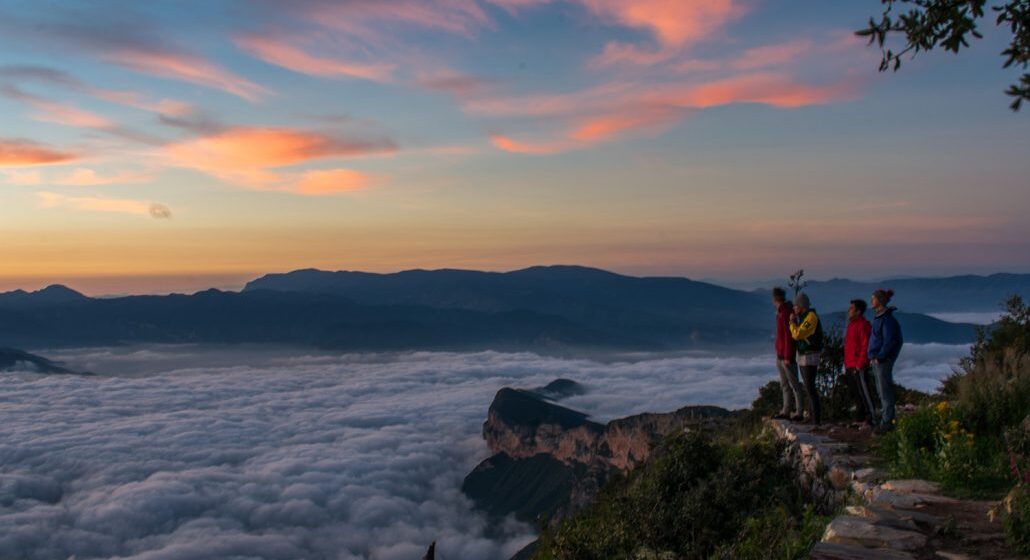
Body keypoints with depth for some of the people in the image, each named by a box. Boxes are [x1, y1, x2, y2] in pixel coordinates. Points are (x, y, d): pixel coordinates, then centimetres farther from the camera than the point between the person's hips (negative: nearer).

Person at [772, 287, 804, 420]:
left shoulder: (786, 313, -17)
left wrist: (787, 357, -20)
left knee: (794, 384, -3)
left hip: (787, 356, -10)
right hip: (780, 355, 10)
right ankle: (786, 411, 17)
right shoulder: (780, 313, 12)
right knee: (784, 385, 12)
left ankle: (799, 412, 1)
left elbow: (789, 336, -20)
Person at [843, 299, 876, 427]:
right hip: (850, 367, 10)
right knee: (855, 393, 14)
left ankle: (871, 418, -2)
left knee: (863, 392, -7)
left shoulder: (863, 325, -13)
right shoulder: (852, 324, 18)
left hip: (858, 367, -10)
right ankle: (861, 416, 22)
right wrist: (846, 365, 19)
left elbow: (865, 346, -19)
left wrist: (860, 364, -21)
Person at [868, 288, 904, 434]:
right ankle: (885, 420, 18)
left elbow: (889, 341, -19)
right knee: (882, 392, 12)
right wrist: (873, 357, 14)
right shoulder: (878, 317, 14)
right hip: (877, 360, 9)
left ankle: (888, 422, -1)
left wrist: (879, 357, -17)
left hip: (883, 360, -9)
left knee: (885, 392, -5)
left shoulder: (887, 318, -14)